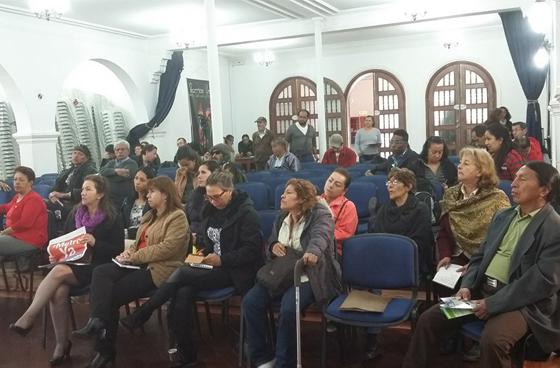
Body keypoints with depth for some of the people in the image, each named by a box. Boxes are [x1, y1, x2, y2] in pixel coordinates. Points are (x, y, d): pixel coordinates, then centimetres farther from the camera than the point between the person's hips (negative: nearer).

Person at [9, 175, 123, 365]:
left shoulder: (112, 219, -3)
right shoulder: (75, 213, 12)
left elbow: (118, 250, -6)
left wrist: (95, 242, -19)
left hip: (95, 269, -4)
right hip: (72, 264, 4)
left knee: (59, 271, -31)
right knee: (58, 292, -26)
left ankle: (27, 319, -25)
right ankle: (61, 344, -15)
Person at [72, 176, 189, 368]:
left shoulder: (177, 217, -7)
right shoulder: (149, 216, 23)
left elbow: (167, 248, -19)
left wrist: (134, 257, -16)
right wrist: (129, 251, 0)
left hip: (159, 269, -8)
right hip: (139, 264, 8)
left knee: (113, 294, -18)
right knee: (100, 272, -19)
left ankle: (106, 348, -11)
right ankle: (97, 321, -31)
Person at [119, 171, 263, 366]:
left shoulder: (246, 212, -10)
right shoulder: (212, 210, 11)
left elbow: (252, 250, -15)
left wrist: (222, 259, -23)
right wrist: (202, 251, 1)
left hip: (233, 271, -6)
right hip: (213, 265, 7)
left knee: (182, 272, -25)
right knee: (182, 293, -24)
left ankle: (141, 315, -10)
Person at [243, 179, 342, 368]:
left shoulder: (320, 215, -8)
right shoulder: (281, 217, 14)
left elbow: (320, 236, -31)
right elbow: (269, 243, 23)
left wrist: (312, 252, -54)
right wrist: (273, 246, -5)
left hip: (307, 276, -6)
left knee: (288, 309, -32)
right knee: (250, 301, -16)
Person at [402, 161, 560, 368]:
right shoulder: (502, 216, 13)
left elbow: (543, 281, -17)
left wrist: (493, 304, -19)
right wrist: (467, 286, -2)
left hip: (521, 302, -6)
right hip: (481, 290, 6)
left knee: (492, 340, -33)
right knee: (428, 320, -5)